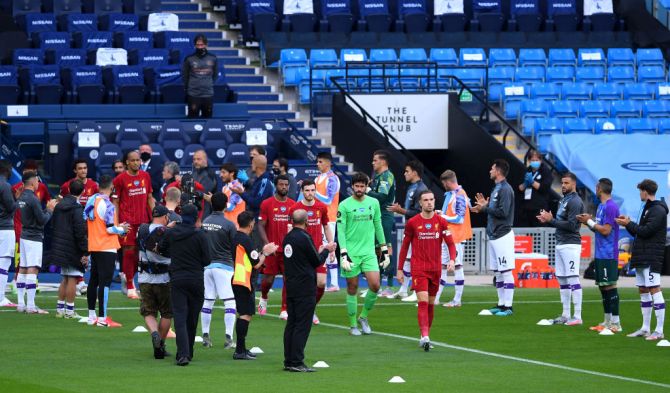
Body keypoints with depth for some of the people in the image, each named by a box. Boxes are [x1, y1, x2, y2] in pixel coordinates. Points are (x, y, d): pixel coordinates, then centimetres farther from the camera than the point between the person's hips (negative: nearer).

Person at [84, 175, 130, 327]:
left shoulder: (91, 201, 7)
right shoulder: (107, 204, -17)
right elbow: (110, 229, -19)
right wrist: (122, 229, 2)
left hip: (93, 247, 8)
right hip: (107, 248, -8)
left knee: (94, 280, 15)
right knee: (105, 281, -7)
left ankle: (91, 316, 20)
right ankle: (103, 318, -9)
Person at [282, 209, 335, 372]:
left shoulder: (288, 238, 10)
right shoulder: (304, 238, -15)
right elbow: (317, 262, -8)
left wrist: (319, 251, 22)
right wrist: (326, 250, 10)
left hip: (291, 286, 8)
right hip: (305, 288, -8)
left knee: (291, 324, 11)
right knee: (302, 326, -6)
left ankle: (288, 361, 13)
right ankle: (296, 362, -9)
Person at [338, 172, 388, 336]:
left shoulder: (373, 203, 9)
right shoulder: (344, 205, -3)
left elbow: (378, 227, 16)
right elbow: (340, 231, -5)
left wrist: (385, 251, 14)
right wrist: (344, 255, -14)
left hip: (369, 252, 3)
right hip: (351, 253, -3)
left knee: (375, 285, -9)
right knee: (352, 289, 1)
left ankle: (364, 317, 11)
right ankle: (353, 325, 12)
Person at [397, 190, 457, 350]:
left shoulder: (441, 222, 3)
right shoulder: (412, 222, -1)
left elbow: (450, 243, 1)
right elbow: (405, 246, 6)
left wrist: (452, 260, -18)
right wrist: (400, 269, 5)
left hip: (435, 269, 3)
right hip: (418, 269, -3)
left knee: (431, 303, 10)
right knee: (423, 301, -16)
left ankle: (426, 336, 21)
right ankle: (424, 336, -24)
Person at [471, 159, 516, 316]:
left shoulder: (505, 189, -14)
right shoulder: (496, 189, 16)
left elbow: (503, 212, -21)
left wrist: (485, 208, -13)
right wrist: (484, 206, 9)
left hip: (503, 235, -10)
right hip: (493, 235, 10)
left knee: (506, 271, -8)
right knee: (498, 273, 12)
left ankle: (508, 306, -7)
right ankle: (501, 304, 17)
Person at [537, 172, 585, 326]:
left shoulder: (575, 201, -12)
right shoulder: (564, 199, 18)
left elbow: (571, 225, -19)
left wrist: (551, 220, -13)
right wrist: (548, 220, 5)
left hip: (570, 245, -10)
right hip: (561, 244, 10)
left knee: (573, 280, -10)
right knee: (562, 280, 11)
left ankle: (577, 317, -11)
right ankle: (566, 315, 17)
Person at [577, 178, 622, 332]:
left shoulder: (611, 207, -14)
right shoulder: (601, 206, 16)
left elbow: (606, 230, -19)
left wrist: (590, 222, -10)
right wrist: (588, 222, 6)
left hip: (608, 255, -10)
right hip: (600, 254, 10)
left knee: (610, 286, -9)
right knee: (603, 286, 12)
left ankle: (615, 323, -9)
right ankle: (607, 321, 18)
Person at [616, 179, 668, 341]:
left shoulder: (658, 210, -12)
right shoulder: (648, 208, 19)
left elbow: (645, 231, -18)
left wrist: (629, 224, -6)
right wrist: (629, 223, 9)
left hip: (651, 259, -10)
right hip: (642, 259, 10)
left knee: (654, 291, -12)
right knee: (643, 291, 13)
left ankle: (659, 331, -14)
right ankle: (645, 329, 18)